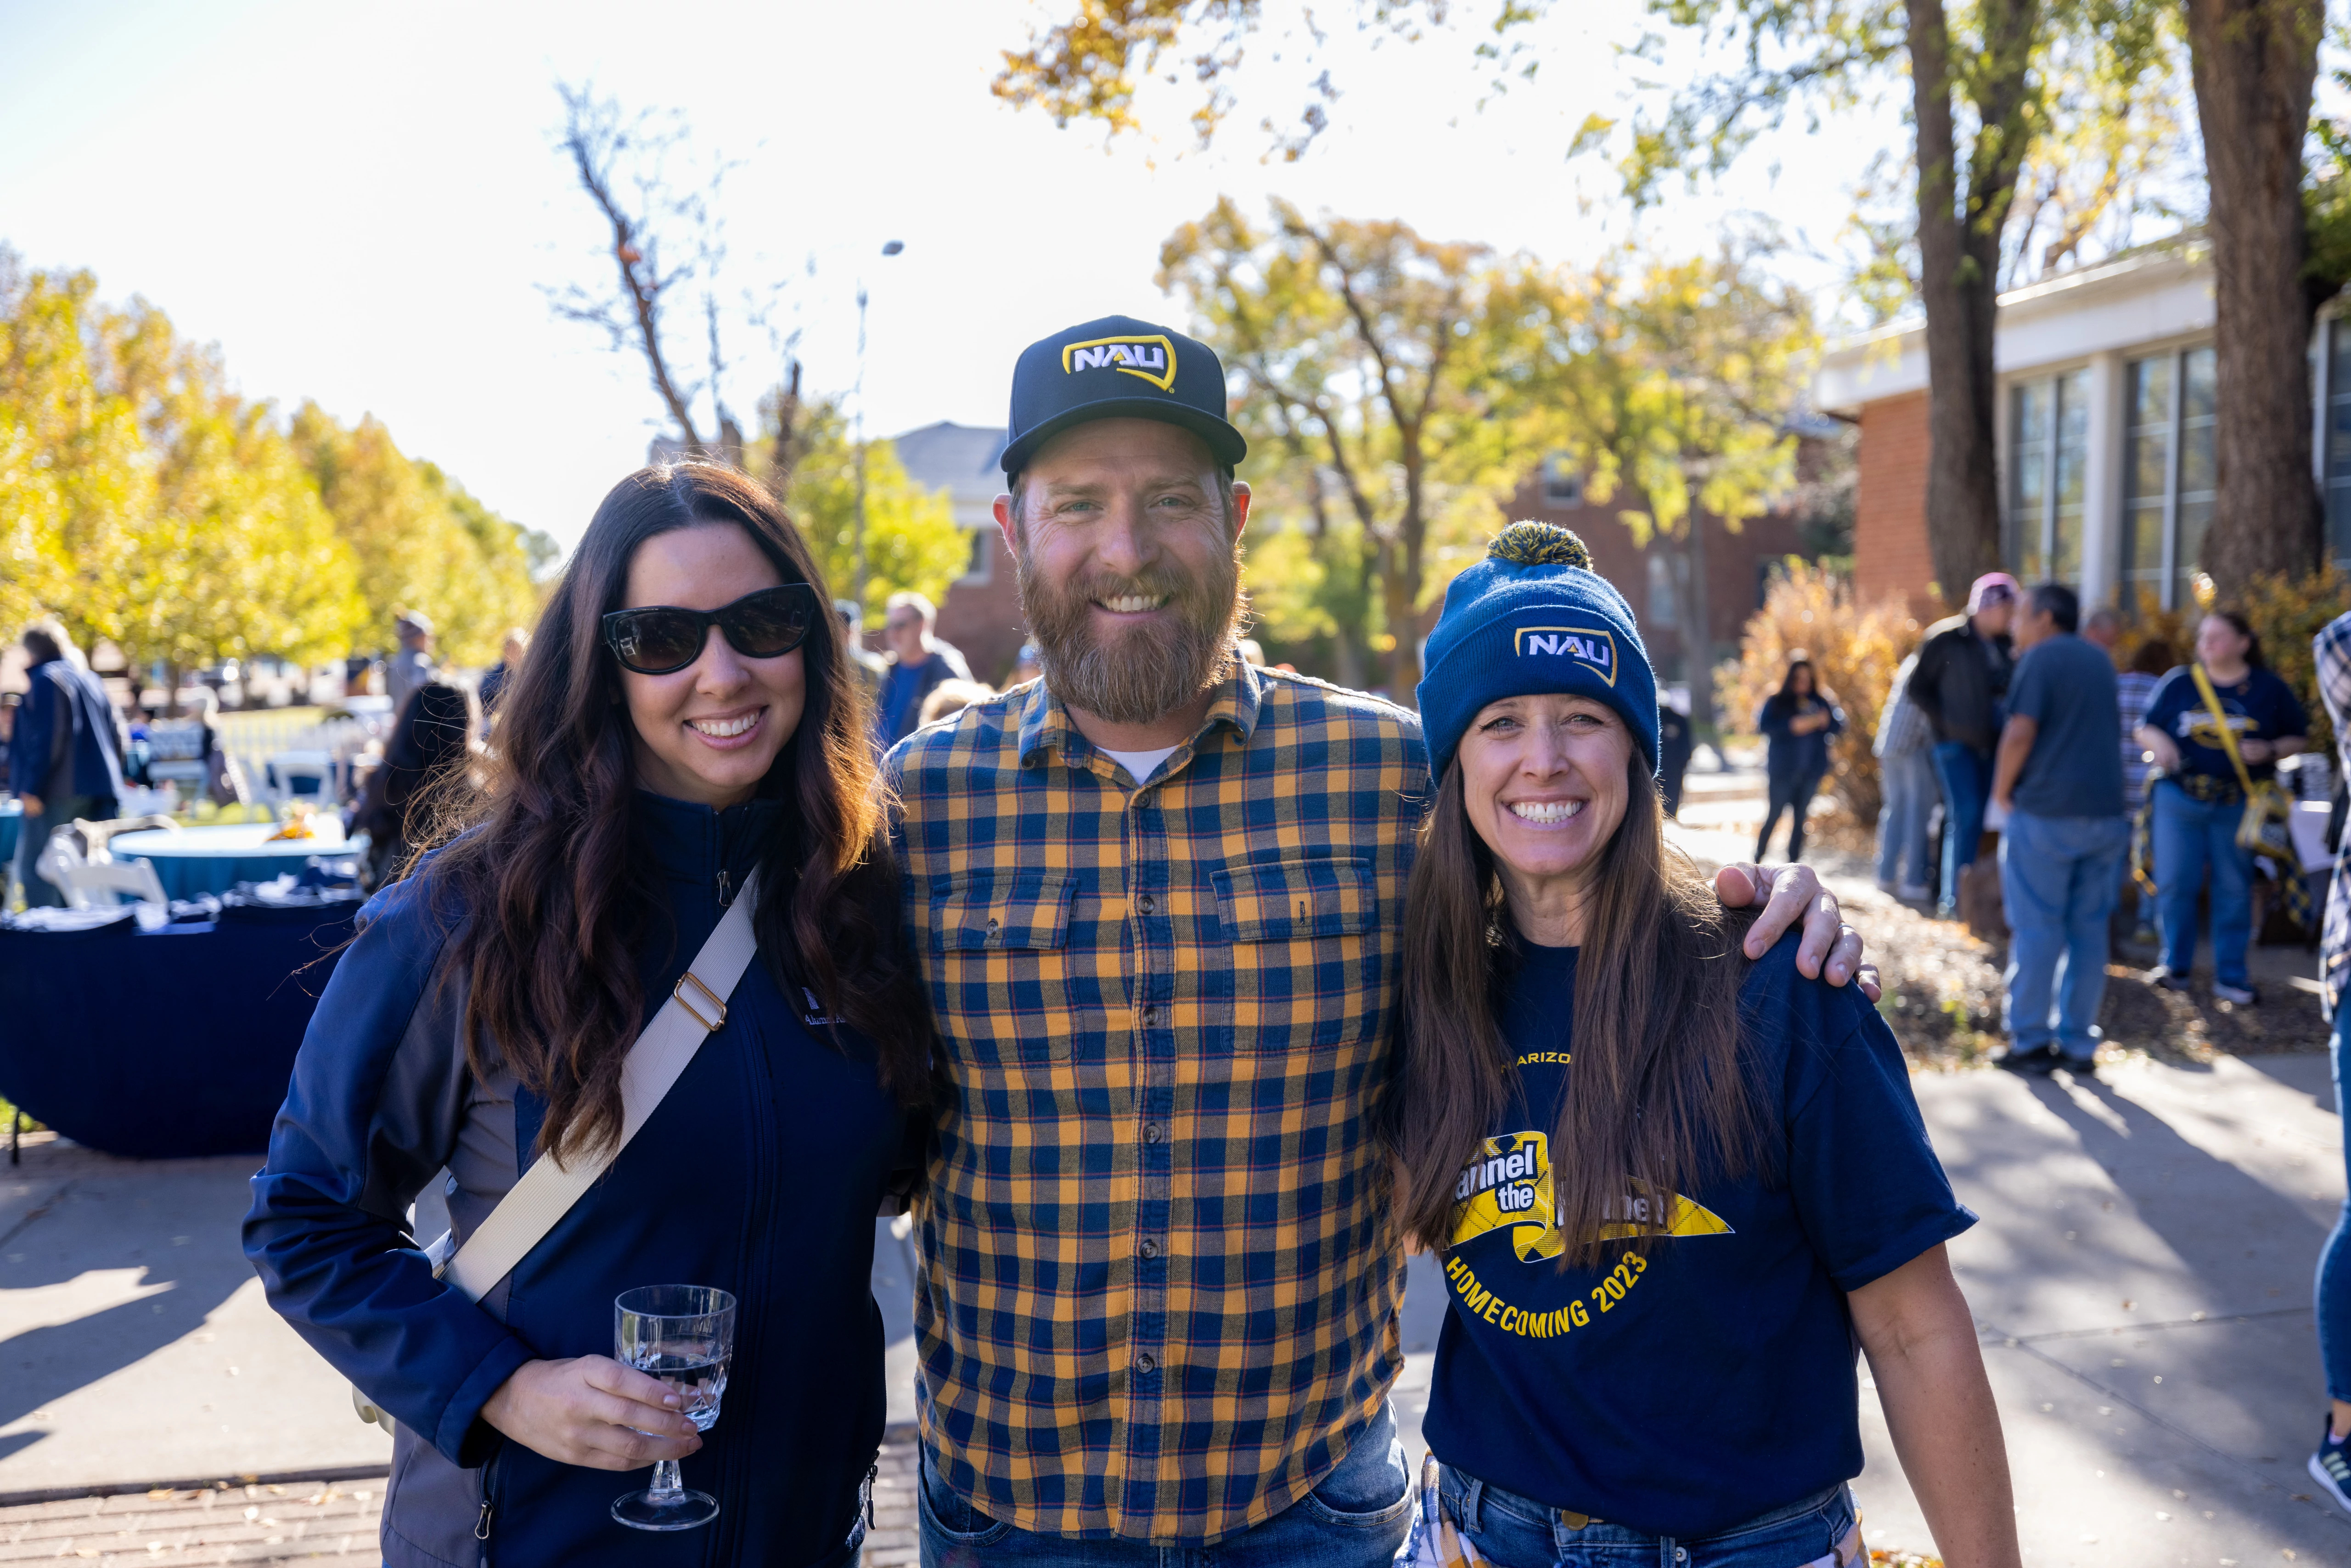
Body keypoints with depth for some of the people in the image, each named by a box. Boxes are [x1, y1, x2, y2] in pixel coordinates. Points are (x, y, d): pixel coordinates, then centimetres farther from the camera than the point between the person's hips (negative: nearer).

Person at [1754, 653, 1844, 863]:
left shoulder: (1820, 702, 8)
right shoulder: (1777, 702, 1)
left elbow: (1839, 728, 4)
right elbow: (1763, 725, -12)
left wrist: (1826, 721, -17)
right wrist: (1792, 726, -22)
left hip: (1811, 770, 3)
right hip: (1783, 770, -3)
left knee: (1801, 817, 6)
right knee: (1774, 814, -2)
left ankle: (1794, 861, 12)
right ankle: (1757, 859, 11)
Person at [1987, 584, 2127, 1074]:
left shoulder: (2040, 658, -7)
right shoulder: (2100, 660, 16)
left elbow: (2020, 733, -17)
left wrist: (2002, 791, -6)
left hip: (2045, 813, -6)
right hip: (2104, 812, 6)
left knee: (2036, 929, 0)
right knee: (2088, 930, 8)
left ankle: (2029, 1042, 3)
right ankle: (2078, 1042, 11)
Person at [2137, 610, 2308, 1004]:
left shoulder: (2269, 689, 2)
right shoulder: (2179, 683, 4)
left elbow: (2298, 737, 7)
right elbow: (2145, 727, 10)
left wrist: (2270, 751, -13)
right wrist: (2158, 742, -12)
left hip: (2239, 805, -1)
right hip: (2180, 798, 1)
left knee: (2234, 888, 4)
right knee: (2174, 882, 1)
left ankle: (2231, 976, 14)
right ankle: (2175, 966, 17)